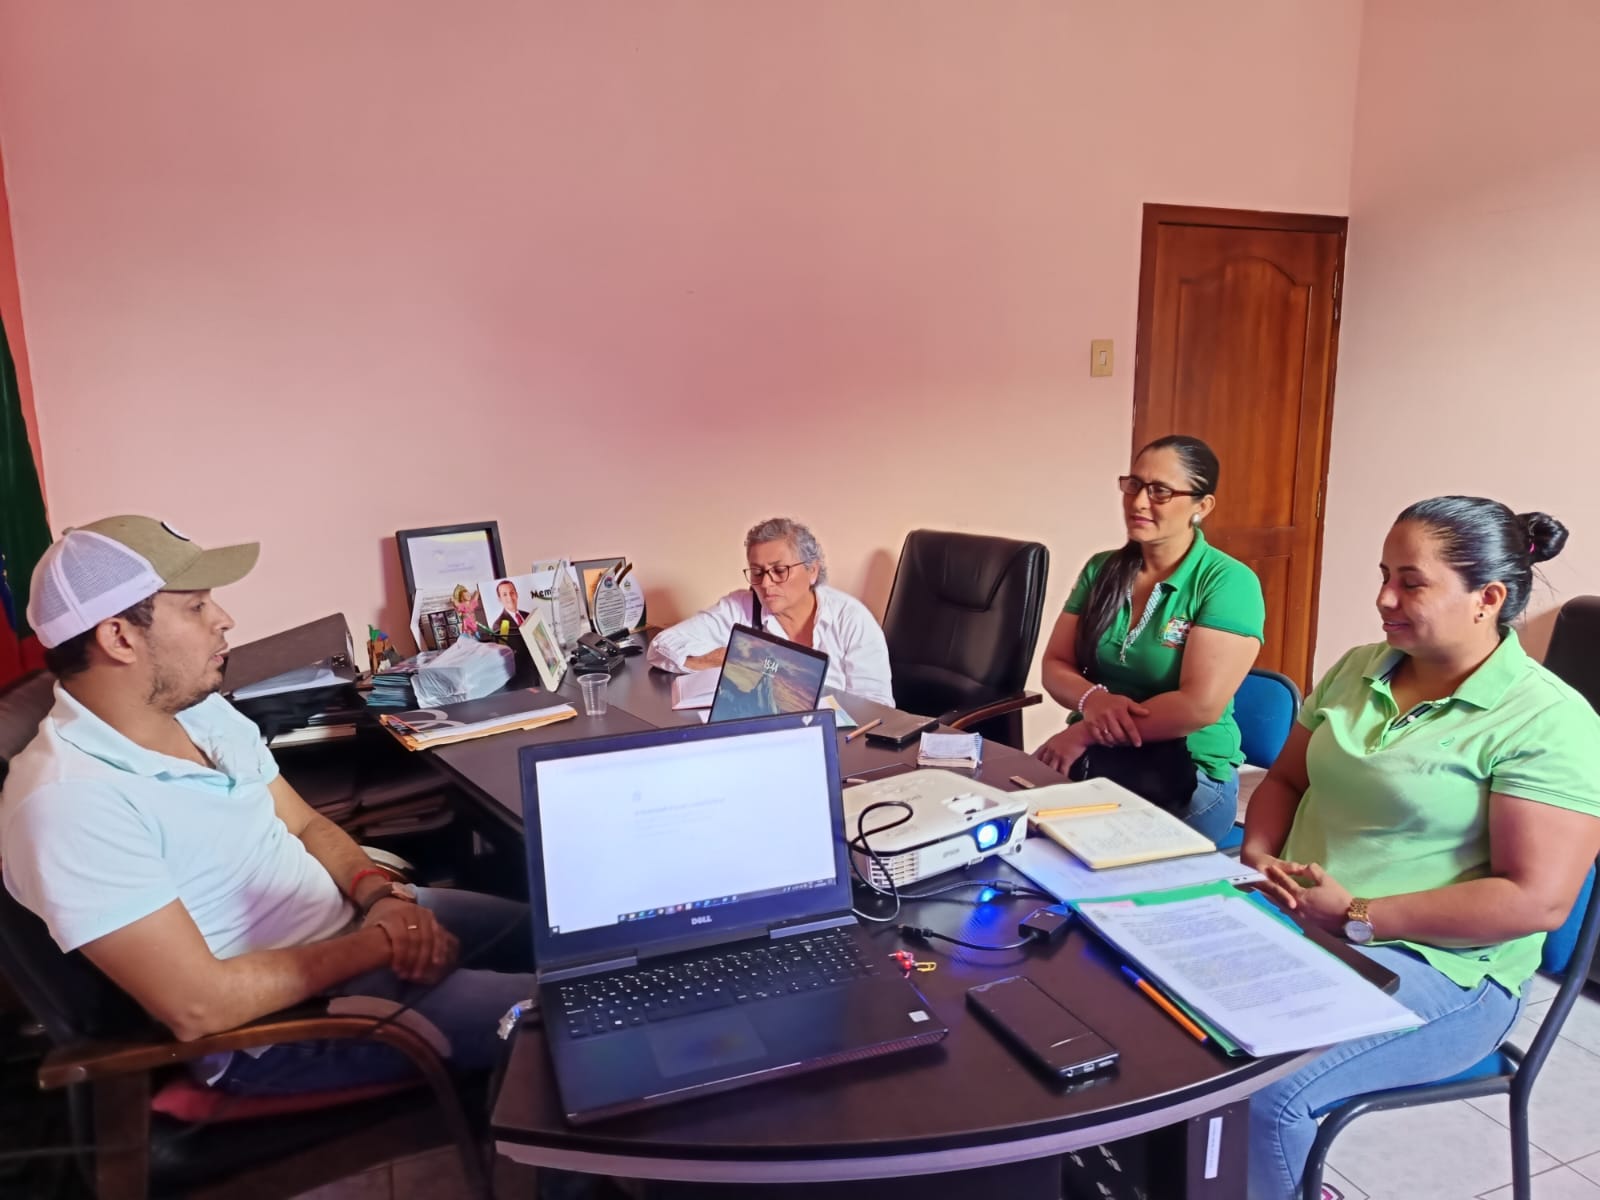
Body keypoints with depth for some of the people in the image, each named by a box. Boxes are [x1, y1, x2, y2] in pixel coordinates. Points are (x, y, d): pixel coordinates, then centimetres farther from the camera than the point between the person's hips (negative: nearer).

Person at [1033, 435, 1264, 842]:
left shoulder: (1228, 582, -11)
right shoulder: (1101, 570, 7)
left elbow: (1199, 706, -20)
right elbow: (1055, 666, 5)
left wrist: (1085, 733, -19)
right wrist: (1093, 700, -18)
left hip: (1188, 780, -4)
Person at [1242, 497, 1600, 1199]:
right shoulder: (1357, 670, 9)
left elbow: (1536, 900, -18)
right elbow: (1285, 779, 18)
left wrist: (1358, 917, -19)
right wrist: (1260, 854, -3)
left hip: (1438, 968, -6)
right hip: (1288, 924, 6)